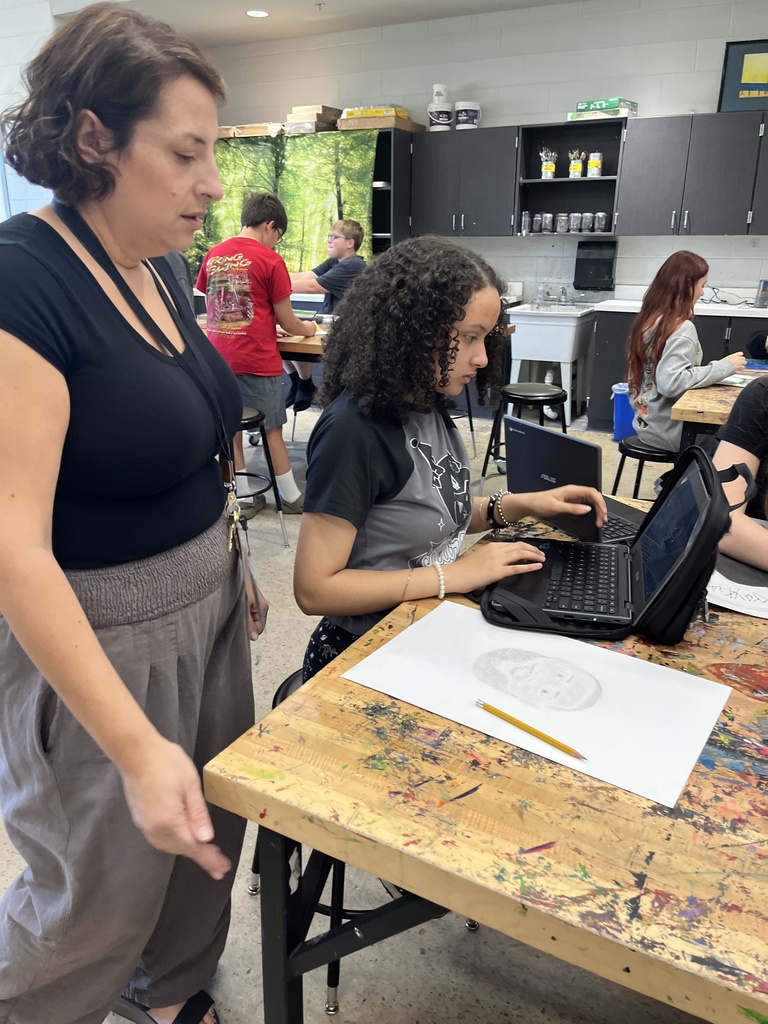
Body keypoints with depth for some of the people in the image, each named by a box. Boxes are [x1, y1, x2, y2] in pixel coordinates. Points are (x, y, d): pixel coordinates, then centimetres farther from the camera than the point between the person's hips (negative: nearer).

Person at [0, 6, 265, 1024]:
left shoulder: (157, 271, 4)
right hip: (91, 640, -8)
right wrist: (136, 747, -28)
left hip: (205, 606, 8)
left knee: (210, 838, 24)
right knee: (102, 898, 14)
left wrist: (233, 568, 17)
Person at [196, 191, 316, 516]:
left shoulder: (214, 255, 6)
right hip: (257, 361, -5)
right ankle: (291, 497, 18)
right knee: (272, 429, 6)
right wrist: (307, 329, 16)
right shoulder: (270, 260, -9)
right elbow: (287, 321, -6)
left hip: (219, 355, 5)